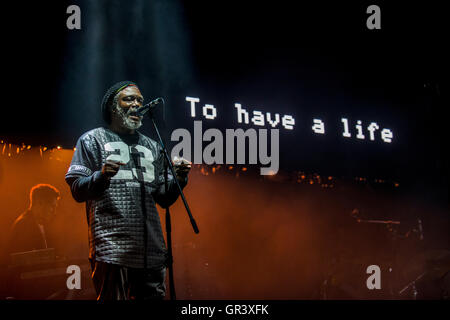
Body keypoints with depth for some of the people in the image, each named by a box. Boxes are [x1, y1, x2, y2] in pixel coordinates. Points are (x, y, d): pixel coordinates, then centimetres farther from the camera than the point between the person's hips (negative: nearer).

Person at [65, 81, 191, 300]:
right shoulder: (92, 140, 9)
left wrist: (178, 179, -1)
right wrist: (101, 177, -19)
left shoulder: (152, 147, 22)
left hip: (152, 250, 5)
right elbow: (77, 191, 0)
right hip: (112, 248, -5)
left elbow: (164, 199, 18)